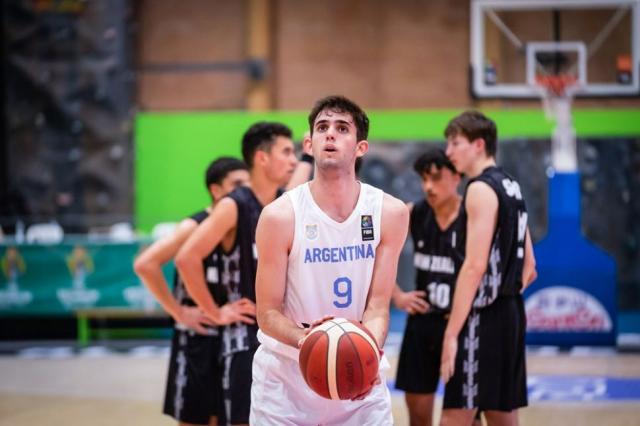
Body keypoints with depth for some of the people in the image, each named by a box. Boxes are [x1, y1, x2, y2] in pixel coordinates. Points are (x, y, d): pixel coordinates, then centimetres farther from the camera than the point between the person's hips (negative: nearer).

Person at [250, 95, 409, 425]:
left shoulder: (390, 213, -7)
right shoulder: (279, 216, -12)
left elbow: (377, 306, -7)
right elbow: (268, 312, -10)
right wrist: (306, 339, -30)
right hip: (285, 376, -1)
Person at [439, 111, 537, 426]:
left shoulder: (481, 188, -12)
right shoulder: (511, 187, 16)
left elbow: (475, 266, -20)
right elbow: (528, 268, 21)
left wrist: (452, 332, -21)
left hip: (483, 317, -10)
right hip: (510, 312, 10)